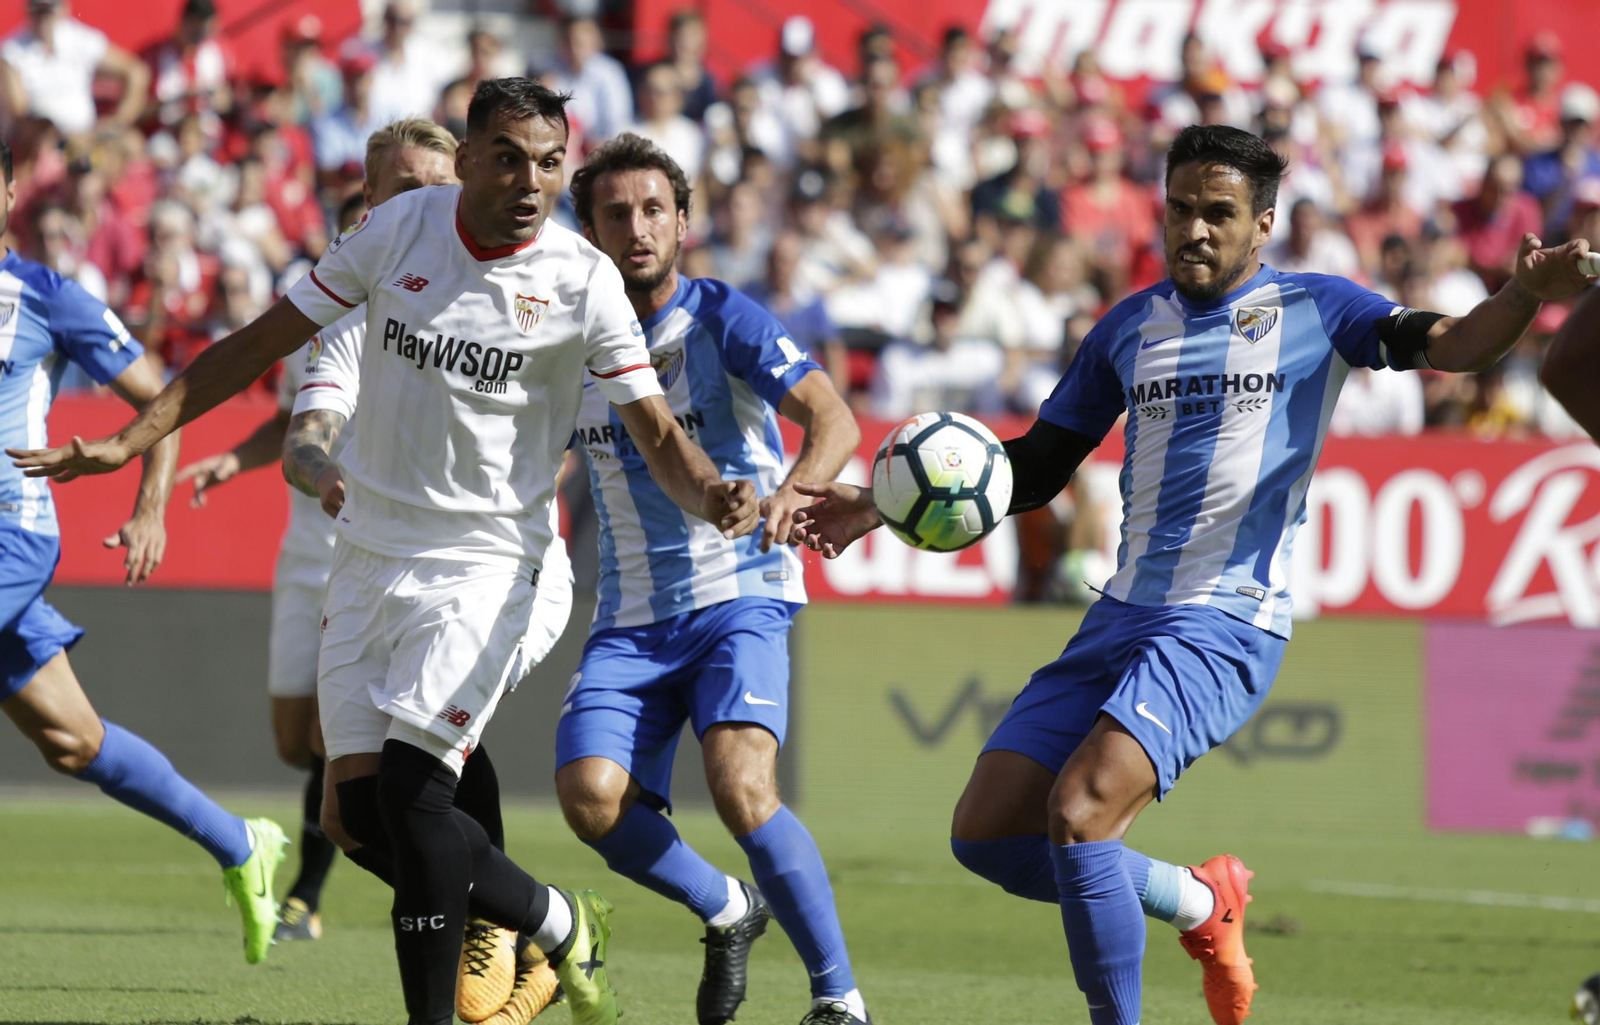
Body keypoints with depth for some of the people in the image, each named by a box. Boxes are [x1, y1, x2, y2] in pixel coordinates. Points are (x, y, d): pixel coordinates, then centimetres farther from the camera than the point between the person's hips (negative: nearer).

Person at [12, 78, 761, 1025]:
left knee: (411, 786, -19)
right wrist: (132, 440, 0)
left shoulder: (583, 281, -10)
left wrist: (713, 495, -30)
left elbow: (657, 432, -7)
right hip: (371, 549, 4)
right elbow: (262, 343, 4)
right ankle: (559, 926, 21)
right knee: (365, 810, 0)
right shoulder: (398, 229, -4)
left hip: (484, 563, -4)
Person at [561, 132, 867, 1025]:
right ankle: (727, 910, 12)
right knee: (591, 795, -17)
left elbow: (834, 417, -18)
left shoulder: (721, 319, -8)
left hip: (741, 597, -4)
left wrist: (797, 487, -39)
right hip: (632, 620, 5)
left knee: (740, 786, -27)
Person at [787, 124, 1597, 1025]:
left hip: (1224, 624, -7)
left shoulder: (1313, 309, 1)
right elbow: (1035, 469, 21)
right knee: (986, 837, 2)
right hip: (1123, 616, 7)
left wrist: (1527, 293, -34)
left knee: (1076, 815, -25)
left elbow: (1449, 347, -13)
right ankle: (1202, 904, 21)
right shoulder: (1130, 327, 14)